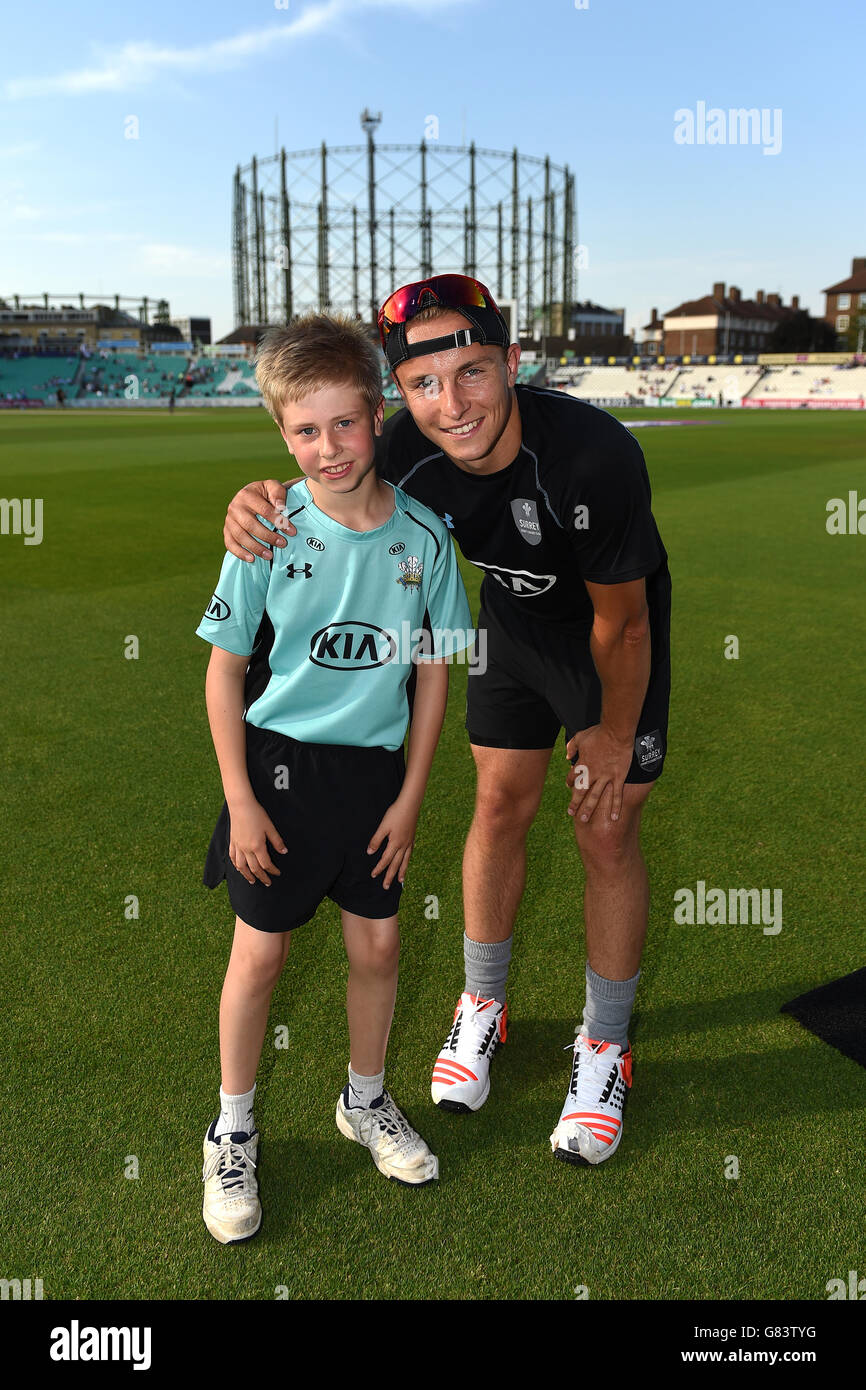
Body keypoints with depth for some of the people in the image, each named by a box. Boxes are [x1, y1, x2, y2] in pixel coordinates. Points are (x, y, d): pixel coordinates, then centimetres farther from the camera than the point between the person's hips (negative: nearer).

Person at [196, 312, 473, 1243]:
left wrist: (410, 797, 0)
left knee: (378, 944, 13)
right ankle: (233, 1133, 29)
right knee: (260, 952, 6)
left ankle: (366, 1102, 39)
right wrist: (239, 800, -8)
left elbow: (432, 673, 1)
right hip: (280, 764, -2)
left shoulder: (422, 535, -6)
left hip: (376, 767, 3)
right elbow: (224, 671, -6)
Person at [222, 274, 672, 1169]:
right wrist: (259, 505, -29)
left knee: (606, 831, -1)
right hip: (513, 613, 4)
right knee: (500, 805, 8)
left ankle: (605, 1045, 20)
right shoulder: (408, 450, -25)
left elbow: (620, 622, -24)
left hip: (611, 630, -4)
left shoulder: (595, 457, -38)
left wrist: (614, 736, -11)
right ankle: (483, 1005, 31)